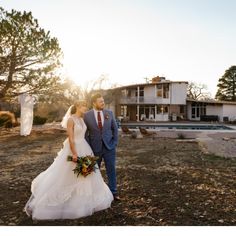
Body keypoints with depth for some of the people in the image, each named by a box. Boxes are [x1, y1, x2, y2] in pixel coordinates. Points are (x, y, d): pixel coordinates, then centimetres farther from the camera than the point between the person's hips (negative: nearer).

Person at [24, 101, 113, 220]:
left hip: (84, 149, 8)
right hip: (74, 149, -8)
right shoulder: (71, 119, -17)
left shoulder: (81, 119, 9)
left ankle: (82, 199, 34)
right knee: (67, 175, 2)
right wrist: (74, 154, -23)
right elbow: (71, 138, -21)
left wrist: (87, 151, 15)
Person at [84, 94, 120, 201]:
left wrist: (115, 142, 0)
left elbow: (115, 128, 7)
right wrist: (88, 147, -5)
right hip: (95, 148, -1)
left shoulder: (109, 113, 0)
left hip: (109, 147, 1)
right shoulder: (87, 115, -6)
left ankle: (113, 192, 20)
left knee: (111, 169, 6)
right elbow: (85, 132, -1)